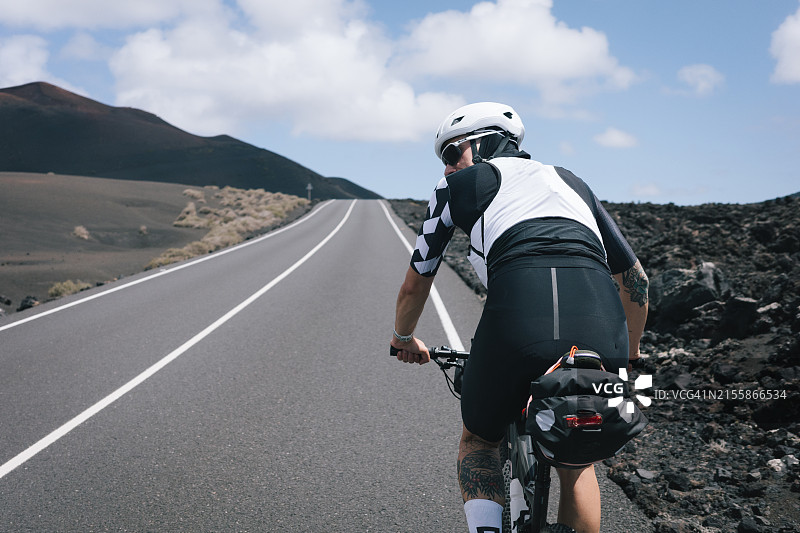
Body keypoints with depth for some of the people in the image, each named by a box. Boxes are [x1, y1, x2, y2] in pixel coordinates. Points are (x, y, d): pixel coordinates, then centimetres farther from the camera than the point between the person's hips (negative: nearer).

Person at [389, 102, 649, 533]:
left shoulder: (460, 185, 23)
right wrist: (630, 353, 51)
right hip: (602, 333, 4)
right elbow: (634, 277, 36)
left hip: (518, 325, -3)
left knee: (478, 443, 27)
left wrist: (404, 339, 49)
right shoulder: (570, 181, 33)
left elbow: (415, 284, 29)